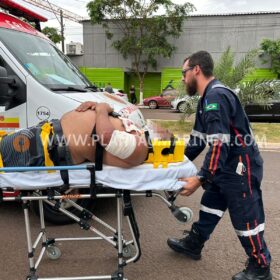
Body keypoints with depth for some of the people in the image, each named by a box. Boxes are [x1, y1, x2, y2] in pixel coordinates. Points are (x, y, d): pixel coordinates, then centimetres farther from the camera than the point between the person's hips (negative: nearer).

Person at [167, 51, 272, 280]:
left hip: (241, 168, -10)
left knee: (246, 218, 4)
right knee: (209, 205, 19)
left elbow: (219, 144, -30)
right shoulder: (208, 98, 11)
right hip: (226, 167, 10)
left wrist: (201, 178, -29)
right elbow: (198, 137, 16)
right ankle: (193, 244, 37)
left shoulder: (216, 96, -23)